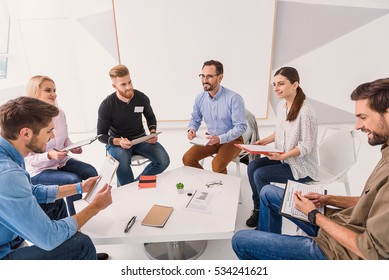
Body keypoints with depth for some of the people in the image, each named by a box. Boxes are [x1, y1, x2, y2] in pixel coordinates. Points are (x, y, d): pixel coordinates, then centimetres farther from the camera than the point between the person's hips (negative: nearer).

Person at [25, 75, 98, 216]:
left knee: (91, 172, -14)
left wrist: (73, 147, -11)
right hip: (38, 171, -6)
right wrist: (50, 155, -33)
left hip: (62, 161, 6)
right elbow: (28, 159, -17)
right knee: (74, 180, -25)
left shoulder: (60, 113, -3)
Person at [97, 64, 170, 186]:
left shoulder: (141, 98, -7)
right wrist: (118, 141, -27)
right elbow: (102, 135, -7)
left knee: (164, 161, -20)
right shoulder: (106, 106, -15)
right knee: (122, 162, -37)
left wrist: (153, 132, -7)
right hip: (117, 142, -3)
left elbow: (150, 117, 13)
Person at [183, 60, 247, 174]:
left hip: (231, 140, -5)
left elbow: (241, 126, -20)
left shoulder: (234, 98, -21)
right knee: (187, 159, -8)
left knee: (217, 165, -29)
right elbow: (195, 119, 10)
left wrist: (220, 138, -30)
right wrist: (191, 129, -13)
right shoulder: (200, 98, -5)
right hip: (211, 139, 5)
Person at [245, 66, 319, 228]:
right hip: (283, 158, 8)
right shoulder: (281, 105, 2)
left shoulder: (305, 112, -24)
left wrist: (282, 156, -30)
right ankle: (258, 208, 9)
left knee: (260, 175, -19)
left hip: (302, 165, -8)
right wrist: (265, 141, 0)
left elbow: (306, 146, -21)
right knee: (252, 166, -9)